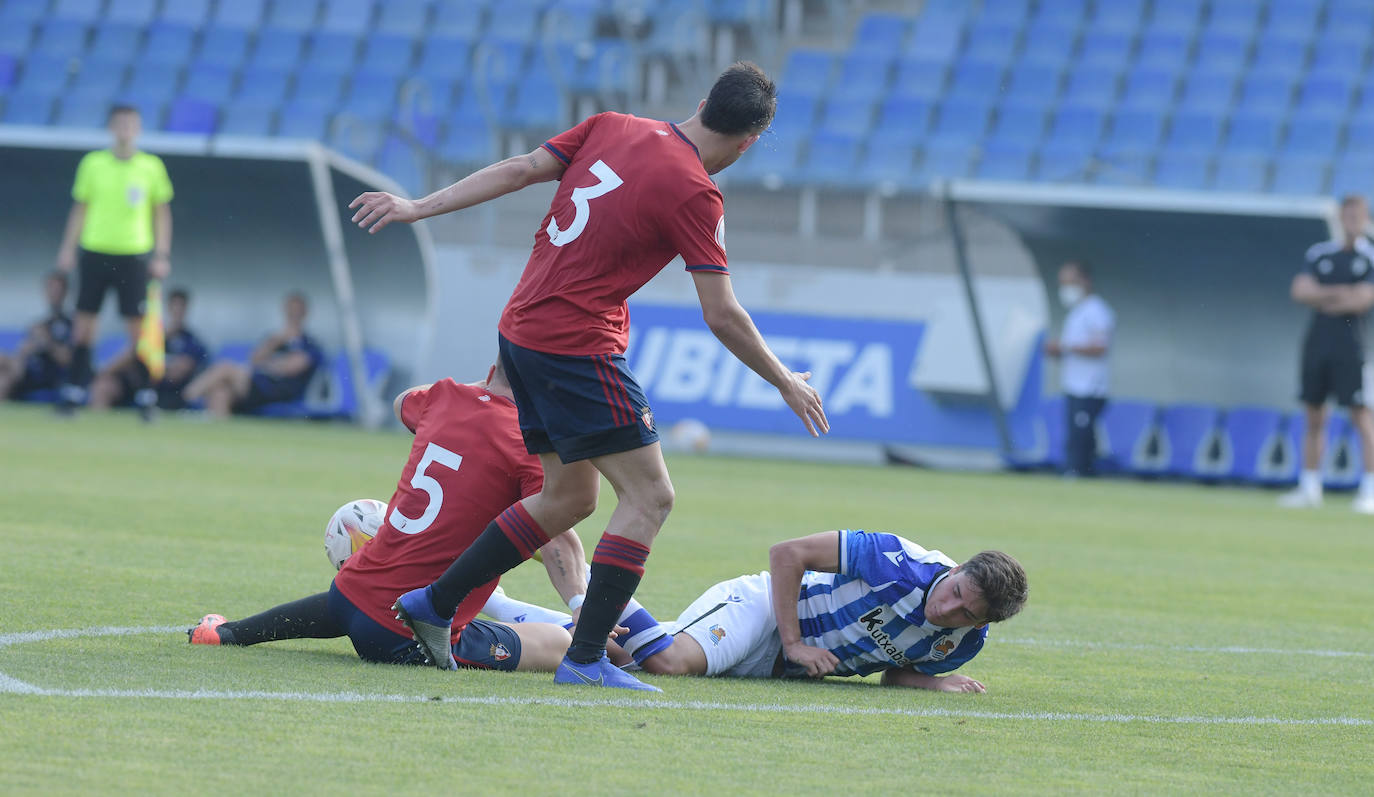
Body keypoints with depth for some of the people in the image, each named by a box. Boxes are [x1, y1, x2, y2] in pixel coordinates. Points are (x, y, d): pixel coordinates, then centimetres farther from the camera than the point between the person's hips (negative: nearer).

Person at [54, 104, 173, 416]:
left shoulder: (152, 167, 3)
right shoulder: (92, 164, 5)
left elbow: (162, 213, 7)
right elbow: (80, 209, 11)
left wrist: (162, 255, 0)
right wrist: (68, 248, 4)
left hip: (134, 254, -1)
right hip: (95, 250, 1)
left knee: (138, 325, -4)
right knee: (84, 322, 1)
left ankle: (147, 393, 3)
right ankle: (75, 389, 8)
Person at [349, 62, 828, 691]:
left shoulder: (613, 128, 5)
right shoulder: (694, 194, -14)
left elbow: (519, 171, 6)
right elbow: (721, 316, -11)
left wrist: (419, 208, 12)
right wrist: (786, 383, 1)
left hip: (522, 332, 8)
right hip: (579, 348, -8)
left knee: (567, 497, 18)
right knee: (648, 497, -4)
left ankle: (433, 603, 21)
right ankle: (585, 657, -10)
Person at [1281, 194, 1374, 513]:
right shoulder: (1320, 253, 12)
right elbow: (1300, 290, 0)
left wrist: (1321, 300, -3)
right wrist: (1337, 293, -11)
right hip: (1317, 341, 4)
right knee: (1313, 416, 7)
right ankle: (1309, 488, 14)